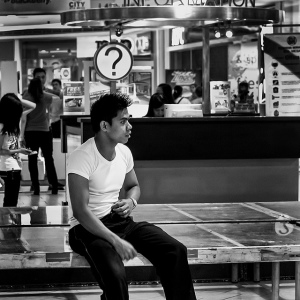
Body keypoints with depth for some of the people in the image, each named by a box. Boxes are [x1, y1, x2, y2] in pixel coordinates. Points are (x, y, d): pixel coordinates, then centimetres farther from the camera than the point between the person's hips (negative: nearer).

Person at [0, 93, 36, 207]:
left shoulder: (14, 122, 6)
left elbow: (32, 106, 12)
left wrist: (17, 100, -3)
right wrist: (19, 150, -16)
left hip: (16, 167, 8)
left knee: (12, 201, 13)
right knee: (10, 202, -5)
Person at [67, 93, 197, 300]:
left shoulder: (124, 152, 4)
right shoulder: (82, 158, -19)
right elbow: (80, 211, -25)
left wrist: (131, 201, -2)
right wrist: (116, 241, -31)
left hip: (120, 221, 7)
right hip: (89, 227, -7)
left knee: (176, 251, -11)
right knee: (115, 274, -35)